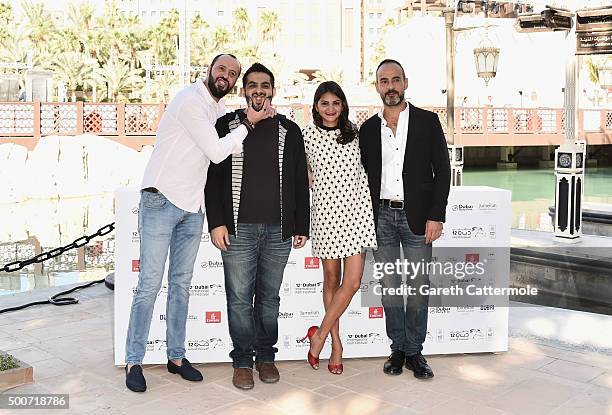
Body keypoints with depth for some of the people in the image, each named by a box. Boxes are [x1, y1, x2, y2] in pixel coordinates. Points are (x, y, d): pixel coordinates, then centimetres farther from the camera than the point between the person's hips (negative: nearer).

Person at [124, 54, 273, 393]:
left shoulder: (220, 110, 14)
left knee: (181, 283, 12)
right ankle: (134, 361, 5)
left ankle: (176, 356, 21)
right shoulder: (191, 101, -13)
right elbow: (216, 152, -15)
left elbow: (236, 150, 13)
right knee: (150, 284, -4)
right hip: (162, 201, -8)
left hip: (193, 207, 8)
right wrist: (248, 123, -6)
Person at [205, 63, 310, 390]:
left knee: (269, 297, 10)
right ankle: (242, 360, 16)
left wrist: (301, 225, 6)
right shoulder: (226, 126, 6)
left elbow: (300, 182, 11)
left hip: (278, 230, 2)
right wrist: (216, 222, -6)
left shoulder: (288, 130, 10)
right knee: (239, 297, 3)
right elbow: (213, 177, 3)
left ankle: (265, 356, 24)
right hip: (238, 228, -1)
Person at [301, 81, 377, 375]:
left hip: (356, 210, 2)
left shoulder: (354, 133, 8)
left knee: (352, 282, -6)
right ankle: (335, 343, 22)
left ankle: (320, 335, 10)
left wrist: (368, 205, 14)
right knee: (332, 280, 8)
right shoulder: (306, 136, 0)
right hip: (326, 212, -2)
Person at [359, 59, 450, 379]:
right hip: (381, 217, 2)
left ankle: (414, 352, 14)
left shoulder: (427, 121, 2)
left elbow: (442, 171, -1)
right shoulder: (368, 128, 9)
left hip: (417, 217, -2)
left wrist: (436, 216, -8)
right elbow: (365, 175, 12)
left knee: (418, 287, 2)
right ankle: (398, 349, 18)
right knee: (389, 287, 7)